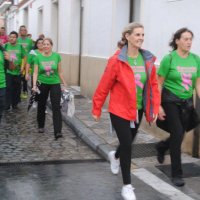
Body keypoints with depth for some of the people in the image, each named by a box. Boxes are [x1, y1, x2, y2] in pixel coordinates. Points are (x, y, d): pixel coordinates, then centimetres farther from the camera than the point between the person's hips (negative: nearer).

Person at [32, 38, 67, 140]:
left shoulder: (57, 56, -4)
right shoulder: (38, 57, -4)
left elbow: (59, 71, 4)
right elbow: (35, 72, -3)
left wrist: (64, 83, 5)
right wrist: (34, 85, -12)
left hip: (55, 84, -1)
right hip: (42, 84, 1)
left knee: (56, 107, -9)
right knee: (41, 106, 14)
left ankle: (58, 132, -13)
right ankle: (41, 126, 36)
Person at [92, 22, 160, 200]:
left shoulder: (148, 59, -3)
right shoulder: (116, 61, -17)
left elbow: (153, 86, 4)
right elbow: (104, 87, -11)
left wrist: (155, 108, 2)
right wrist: (97, 109, -5)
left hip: (138, 110, 5)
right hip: (120, 110, -5)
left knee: (128, 142, 20)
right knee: (127, 145, -4)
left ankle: (115, 156, 57)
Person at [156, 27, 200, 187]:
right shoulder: (169, 59, -10)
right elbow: (159, 84, -7)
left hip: (186, 102, 5)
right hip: (170, 101, -5)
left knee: (179, 134, 12)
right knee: (178, 133, -9)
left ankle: (161, 147, 47)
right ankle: (177, 174, 6)